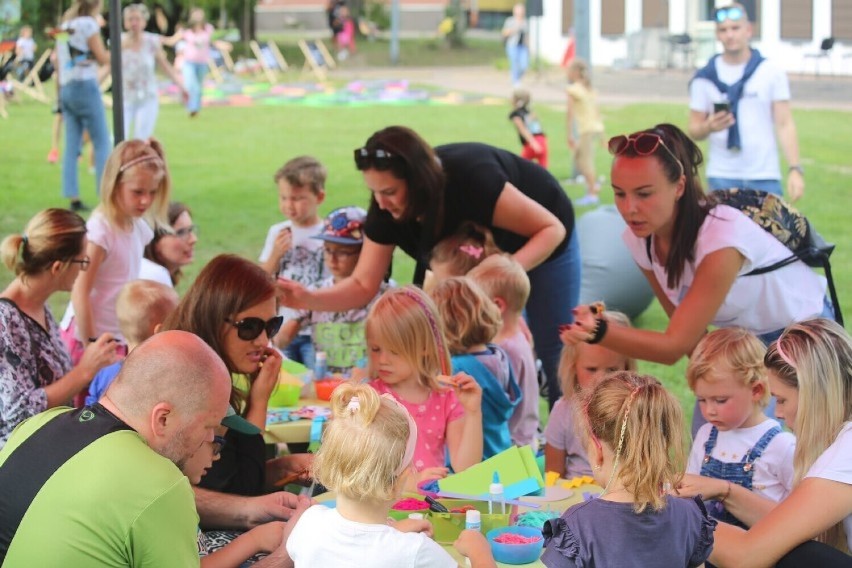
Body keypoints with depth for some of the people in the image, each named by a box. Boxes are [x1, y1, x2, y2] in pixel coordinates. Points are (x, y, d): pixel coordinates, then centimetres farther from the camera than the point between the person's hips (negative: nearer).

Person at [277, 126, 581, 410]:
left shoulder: (472, 178, -41)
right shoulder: (386, 209, -25)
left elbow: (552, 228, -30)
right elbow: (363, 285, -20)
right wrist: (308, 298, -37)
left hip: (539, 248, -5)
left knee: (553, 360, 2)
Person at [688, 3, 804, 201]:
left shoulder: (771, 73, 2)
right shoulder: (705, 78, 5)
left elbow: (784, 124, 0)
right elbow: (694, 130, 8)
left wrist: (795, 169, -10)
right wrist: (709, 127, -16)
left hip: (764, 177, -1)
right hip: (721, 178, 1)